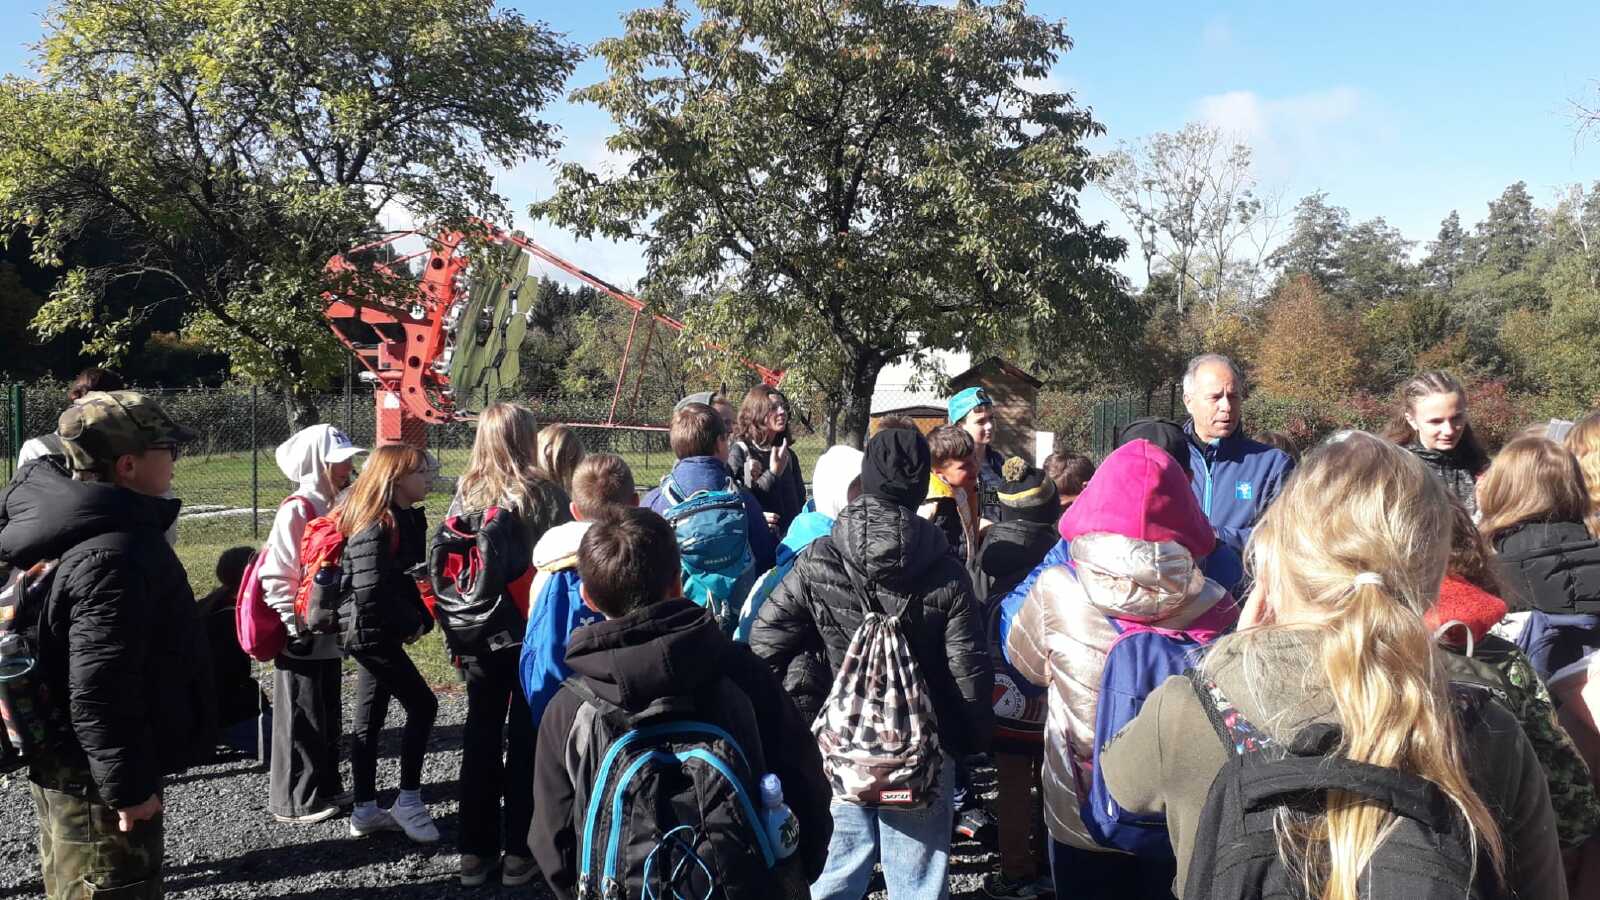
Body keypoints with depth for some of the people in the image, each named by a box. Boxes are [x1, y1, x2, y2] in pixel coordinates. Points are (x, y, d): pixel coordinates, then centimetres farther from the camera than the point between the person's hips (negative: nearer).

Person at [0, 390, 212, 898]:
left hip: (64, 760, 10)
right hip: (95, 777, -10)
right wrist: (127, 785, -21)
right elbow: (101, 692, -29)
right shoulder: (113, 556, -29)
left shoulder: (60, 519, 4)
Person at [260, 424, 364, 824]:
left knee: (329, 717, 17)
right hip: (302, 636, -8)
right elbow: (274, 576, -18)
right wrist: (295, 628, -17)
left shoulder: (334, 506, 8)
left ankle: (326, 788, 29)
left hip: (328, 633, 8)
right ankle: (295, 801, 15)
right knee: (301, 721, 3)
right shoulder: (296, 510, -17)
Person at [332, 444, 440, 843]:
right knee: (422, 706, -5)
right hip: (369, 631, -9)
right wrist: (411, 623, -13)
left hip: (370, 631, 9)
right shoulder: (376, 527, -19)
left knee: (370, 719, 13)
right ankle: (408, 801, 4)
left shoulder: (409, 518, 9)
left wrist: (421, 617, 1)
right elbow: (371, 592, -24)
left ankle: (365, 811, 22)